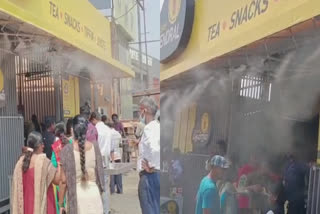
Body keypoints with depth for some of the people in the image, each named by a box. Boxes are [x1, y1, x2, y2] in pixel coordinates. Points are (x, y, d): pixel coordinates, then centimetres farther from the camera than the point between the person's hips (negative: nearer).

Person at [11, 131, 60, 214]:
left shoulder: (21, 161, 1)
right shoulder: (43, 161, -18)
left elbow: (17, 184, 10)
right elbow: (57, 180, -14)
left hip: (26, 203, 6)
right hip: (41, 202, -6)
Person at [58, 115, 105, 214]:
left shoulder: (67, 150, -10)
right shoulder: (95, 147, -4)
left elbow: (64, 180, -9)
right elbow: (100, 172, 5)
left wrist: (61, 203, 2)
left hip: (76, 195, -2)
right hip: (94, 193, 2)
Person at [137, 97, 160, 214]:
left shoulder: (149, 128, -17)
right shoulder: (157, 126, 10)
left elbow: (155, 149, -33)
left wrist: (151, 167, -20)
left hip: (150, 176, -9)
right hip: (158, 174, 9)